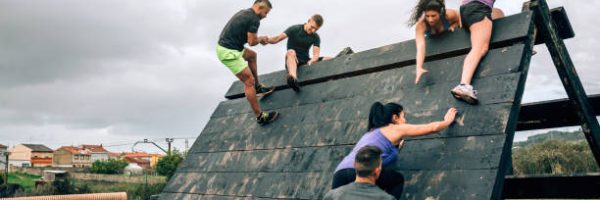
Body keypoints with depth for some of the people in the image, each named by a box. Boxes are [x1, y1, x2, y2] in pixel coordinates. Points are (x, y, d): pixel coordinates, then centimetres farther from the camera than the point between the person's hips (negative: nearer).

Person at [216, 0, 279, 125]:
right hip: (229, 52, -10)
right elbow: (252, 42, -13)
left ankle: (257, 87, 33)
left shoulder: (244, 13, 15)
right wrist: (261, 39, 7)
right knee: (249, 81, -8)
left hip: (224, 46, 10)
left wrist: (258, 39, 16)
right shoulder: (254, 19, -14)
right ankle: (260, 116, -4)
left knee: (252, 55, 30)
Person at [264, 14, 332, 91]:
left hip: (306, 61, 4)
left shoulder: (315, 37, 7)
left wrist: (311, 61, -31)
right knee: (291, 52, -39)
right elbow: (277, 39, -15)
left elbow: (316, 55, -7)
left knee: (330, 60, -14)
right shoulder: (295, 29, -3)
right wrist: (266, 40, -37)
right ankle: (293, 79, -67)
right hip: (293, 60, -4)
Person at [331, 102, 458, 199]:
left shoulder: (372, 132, 36)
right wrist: (448, 120, 46)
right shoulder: (397, 129, 18)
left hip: (340, 174, 6)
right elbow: (432, 128, 27)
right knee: (398, 180, 23)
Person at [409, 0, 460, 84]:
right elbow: (420, 46, -60)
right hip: (433, 40, 0)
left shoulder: (449, 14, -41)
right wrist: (419, 68, -74)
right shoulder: (420, 24, -46)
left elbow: (459, 20, -14)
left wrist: (453, 26, -37)